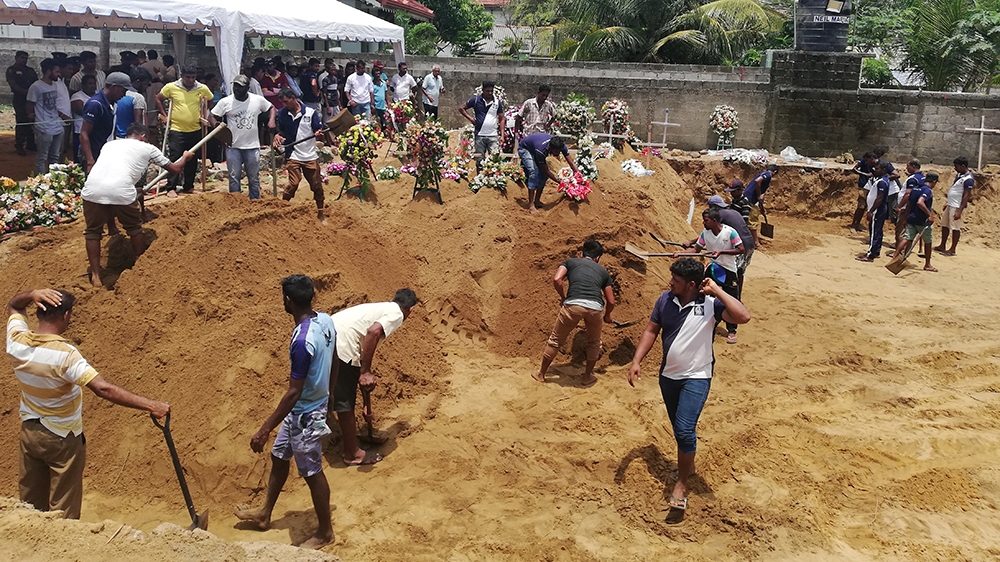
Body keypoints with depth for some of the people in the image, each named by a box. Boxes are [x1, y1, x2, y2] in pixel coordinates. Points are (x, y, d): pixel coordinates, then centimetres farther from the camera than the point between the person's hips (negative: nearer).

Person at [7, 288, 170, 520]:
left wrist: (31, 295, -12)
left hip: (29, 432, 6)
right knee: (64, 512, 9)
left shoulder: (16, 341, -11)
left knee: (31, 506, 21)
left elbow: (13, 306, 10)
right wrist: (150, 405, -41)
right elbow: (103, 388, -39)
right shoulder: (65, 354, -30)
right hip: (62, 439, -6)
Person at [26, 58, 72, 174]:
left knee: (55, 157, 17)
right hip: (44, 129, -8)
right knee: (42, 158, 1)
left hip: (57, 127, 8)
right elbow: (30, 108, -6)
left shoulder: (55, 84, 11)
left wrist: (62, 116, 8)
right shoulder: (36, 87, -12)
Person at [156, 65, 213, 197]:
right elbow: (158, 99, 7)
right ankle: (171, 188, -1)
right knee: (175, 159, -6)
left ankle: (189, 186, 22)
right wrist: (164, 116, 1)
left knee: (192, 161, 11)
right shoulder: (171, 87, -6)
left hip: (195, 130, 3)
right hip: (176, 130, -3)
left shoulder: (203, 89, 0)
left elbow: (210, 102, 18)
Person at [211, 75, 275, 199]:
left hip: (252, 146, 1)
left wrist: (271, 120, -6)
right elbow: (212, 116, 2)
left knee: (254, 178, 10)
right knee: (234, 177, 3)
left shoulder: (258, 100, -3)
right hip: (233, 146, -1)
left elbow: (271, 108, 13)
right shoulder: (225, 102, -5)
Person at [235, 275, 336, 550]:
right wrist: (327, 398, 23)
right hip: (317, 403, 9)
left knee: (312, 472, 9)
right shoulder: (326, 320, -5)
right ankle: (265, 514, 43)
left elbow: (294, 393, -28)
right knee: (279, 457, 24)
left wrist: (265, 429, -22)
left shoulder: (302, 341, -32)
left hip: (305, 415, -9)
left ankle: (325, 532, 28)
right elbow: (333, 365, 8)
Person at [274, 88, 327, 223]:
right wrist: (277, 137, -5)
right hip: (293, 155, 0)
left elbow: (319, 131, -2)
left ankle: (320, 214, 22)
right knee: (293, 183, -13)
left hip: (311, 156, 0)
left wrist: (318, 133, -25)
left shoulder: (311, 112, -6)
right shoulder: (282, 113, 2)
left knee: (317, 186, 7)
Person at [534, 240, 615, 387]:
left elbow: (556, 279, 3)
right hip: (595, 307, 1)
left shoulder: (570, 262, 23)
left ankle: (541, 374, 30)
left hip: (573, 305, -1)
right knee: (593, 343, 28)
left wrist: (563, 297, 20)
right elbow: (611, 301, 25)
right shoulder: (603, 271, 27)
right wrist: (607, 316, 45)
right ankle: (587, 377, 37)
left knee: (556, 339, 19)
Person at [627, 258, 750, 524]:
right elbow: (651, 331, 3)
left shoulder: (710, 304, -18)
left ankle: (681, 485, 1)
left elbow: (743, 316, -33)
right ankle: (688, 464, 46)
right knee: (678, 428, 20)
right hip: (668, 375, 5)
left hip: (696, 377, -5)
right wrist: (636, 361, -5)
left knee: (685, 430, -15)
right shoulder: (665, 299, -5)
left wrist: (717, 291, -29)